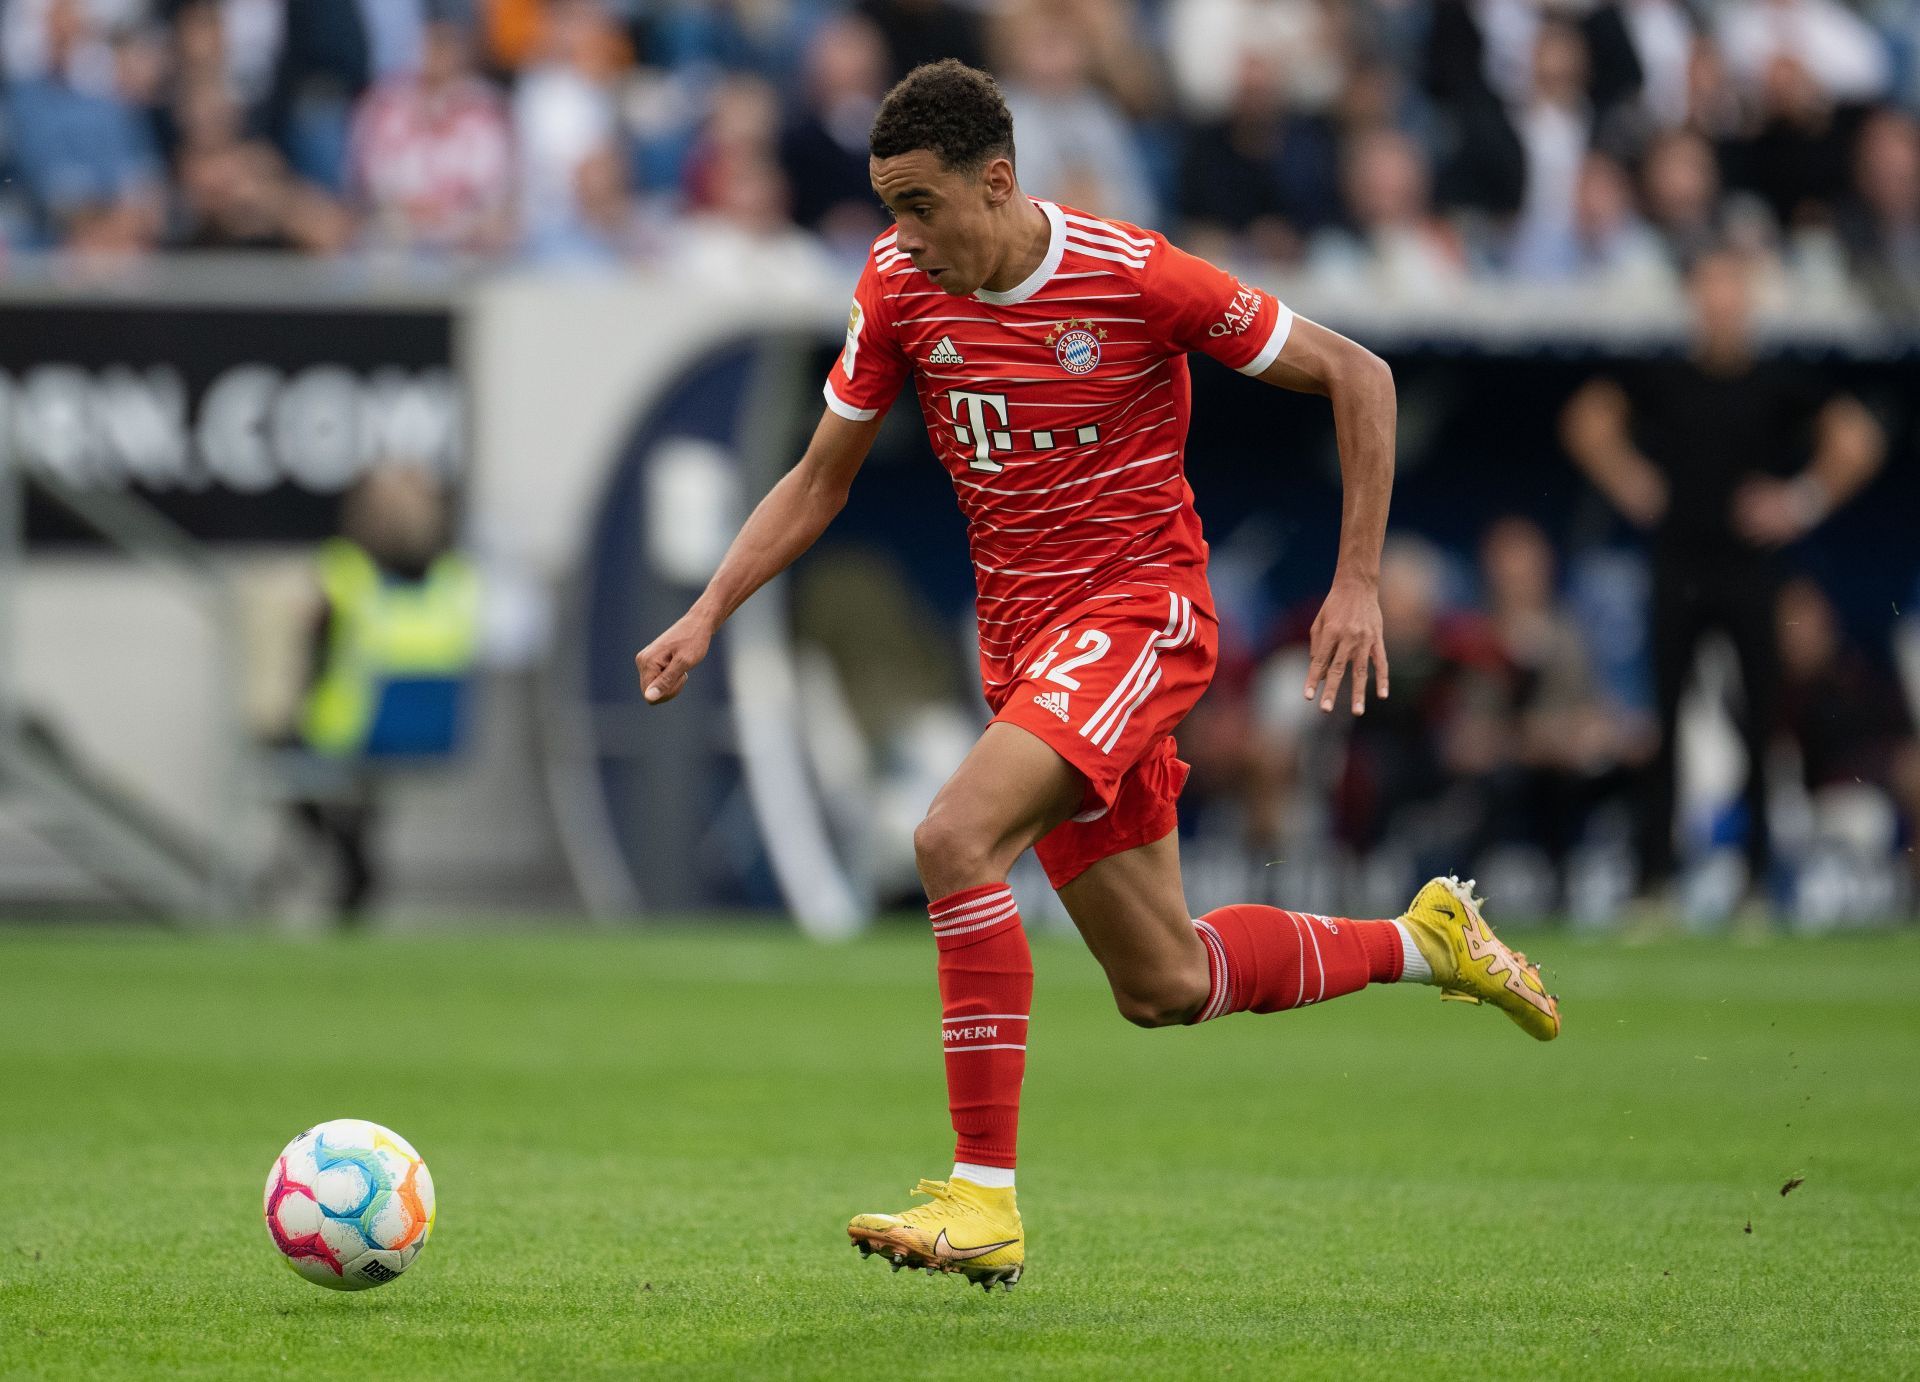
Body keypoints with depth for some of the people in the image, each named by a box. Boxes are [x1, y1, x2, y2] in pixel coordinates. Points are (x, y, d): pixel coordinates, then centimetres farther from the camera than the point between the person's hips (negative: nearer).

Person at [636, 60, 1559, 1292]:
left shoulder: (1134, 278, -16)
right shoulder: (899, 288, -1)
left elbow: (1358, 378, -7)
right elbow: (819, 481, 10)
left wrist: (1358, 583, -10)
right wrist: (709, 615, -3)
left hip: (1140, 604, -6)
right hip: (1021, 634, 6)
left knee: (955, 838, -29)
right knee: (1163, 986, 9)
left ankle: (985, 1201, -27)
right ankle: (1423, 941, 34)